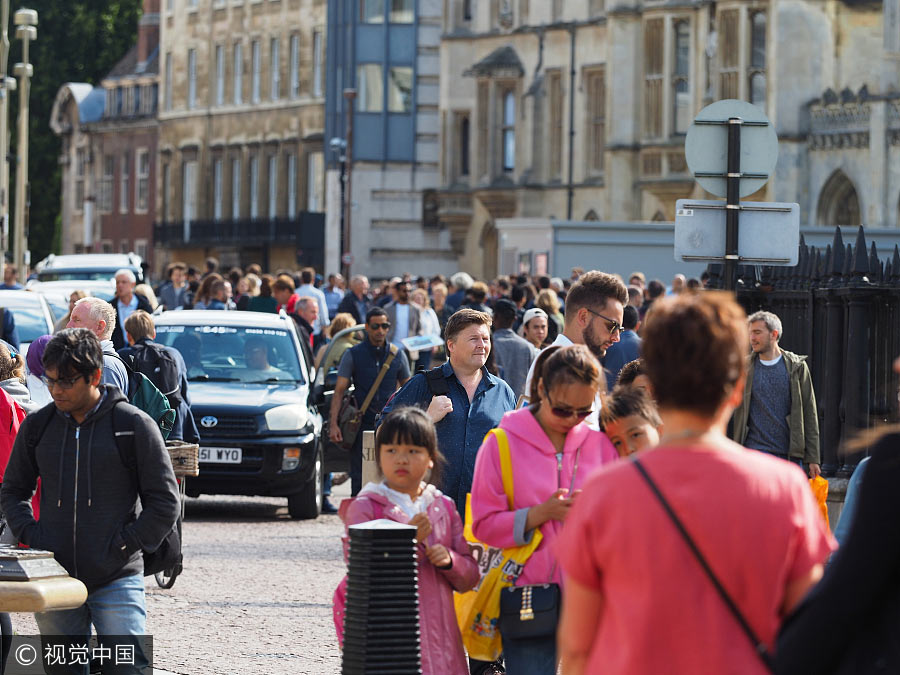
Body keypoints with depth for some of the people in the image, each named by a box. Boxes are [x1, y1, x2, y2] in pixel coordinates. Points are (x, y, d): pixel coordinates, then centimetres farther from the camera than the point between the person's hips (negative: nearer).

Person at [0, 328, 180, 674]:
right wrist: (30, 535, 1)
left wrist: (122, 547, -9)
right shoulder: (37, 426, 7)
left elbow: (165, 504, 0)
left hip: (117, 581, -4)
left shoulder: (134, 426, -3)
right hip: (54, 578, 4)